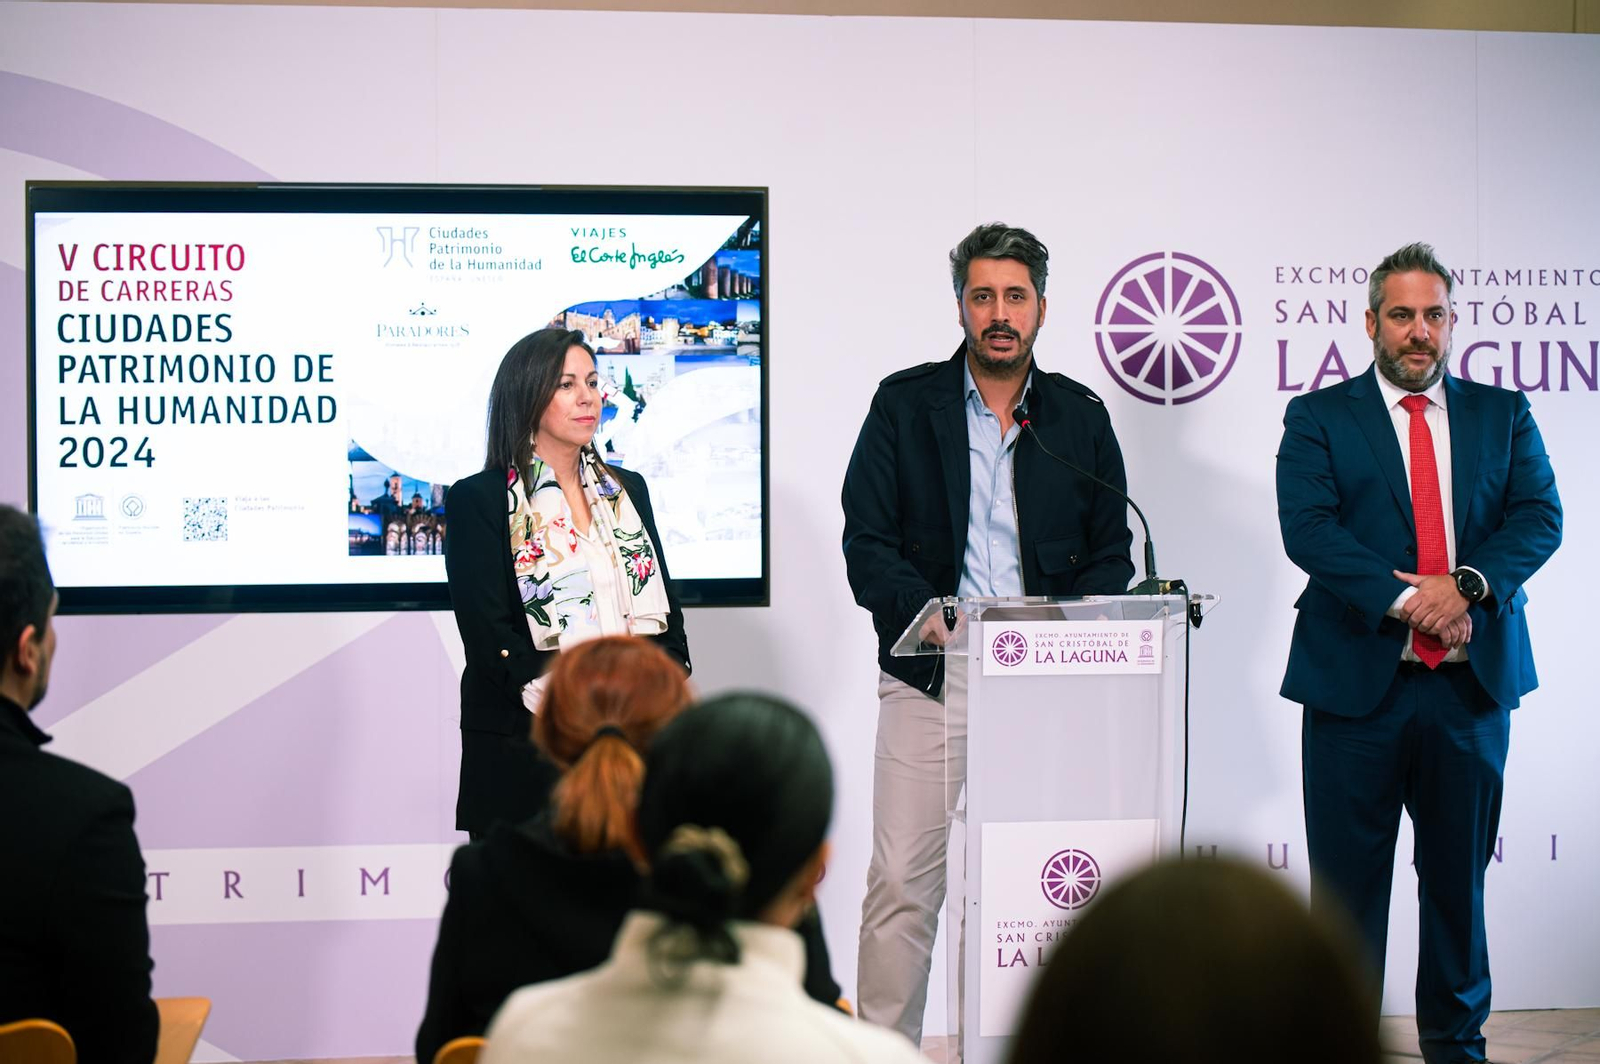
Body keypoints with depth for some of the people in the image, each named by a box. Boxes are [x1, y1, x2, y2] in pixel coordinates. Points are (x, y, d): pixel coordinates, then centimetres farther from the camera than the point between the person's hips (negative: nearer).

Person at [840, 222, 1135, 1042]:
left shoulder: (1081, 417, 12)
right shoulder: (905, 405, 6)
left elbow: (1111, 553, 13)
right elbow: (866, 540, 2)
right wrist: (922, 612, -15)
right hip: (930, 675, -2)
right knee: (902, 881, -6)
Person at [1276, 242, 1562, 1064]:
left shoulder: (1502, 415, 12)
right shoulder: (1319, 418, 4)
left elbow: (1539, 518, 1)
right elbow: (1307, 529, -8)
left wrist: (1467, 583, -16)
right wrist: (1404, 600, -19)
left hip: (1473, 680, 2)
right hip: (1359, 680, -2)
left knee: (1460, 874, 10)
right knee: (1347, 880, 1)